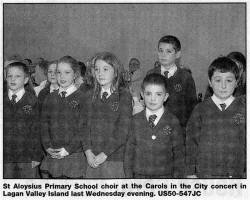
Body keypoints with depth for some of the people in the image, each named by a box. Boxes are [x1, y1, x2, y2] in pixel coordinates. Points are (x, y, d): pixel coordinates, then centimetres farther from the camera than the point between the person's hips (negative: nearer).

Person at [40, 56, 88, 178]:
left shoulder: (81, 98, -3)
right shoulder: (50, 98, 11)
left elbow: (83, 128, -8)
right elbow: (44, 124, 9)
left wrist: (68, 149, -14)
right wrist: (47, 146, -5)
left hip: (75, 155, -3)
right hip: (53, 155, 4)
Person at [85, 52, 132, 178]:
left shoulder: (124, 95, -2)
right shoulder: (91, 95, 10)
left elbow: (123, 130, -9)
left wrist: (105, 153, -13)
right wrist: (88, 151, -8)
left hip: (115, 159, -3)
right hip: (92, 160, 3)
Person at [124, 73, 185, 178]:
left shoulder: (173, 122, -2)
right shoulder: (136, 120, 3)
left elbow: (179, 153, 2)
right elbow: (129, 150, 6)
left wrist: (178, 176, -2)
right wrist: (129, 175, 3)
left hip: (165, 176, -1)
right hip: (139, 175, 1)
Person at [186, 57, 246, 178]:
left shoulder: (243, 108, 1)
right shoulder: (201, 109, 1)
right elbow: (191, 142, 2)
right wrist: (190, 173, 0)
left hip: (236, 173, 0)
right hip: (205, 174, 0)